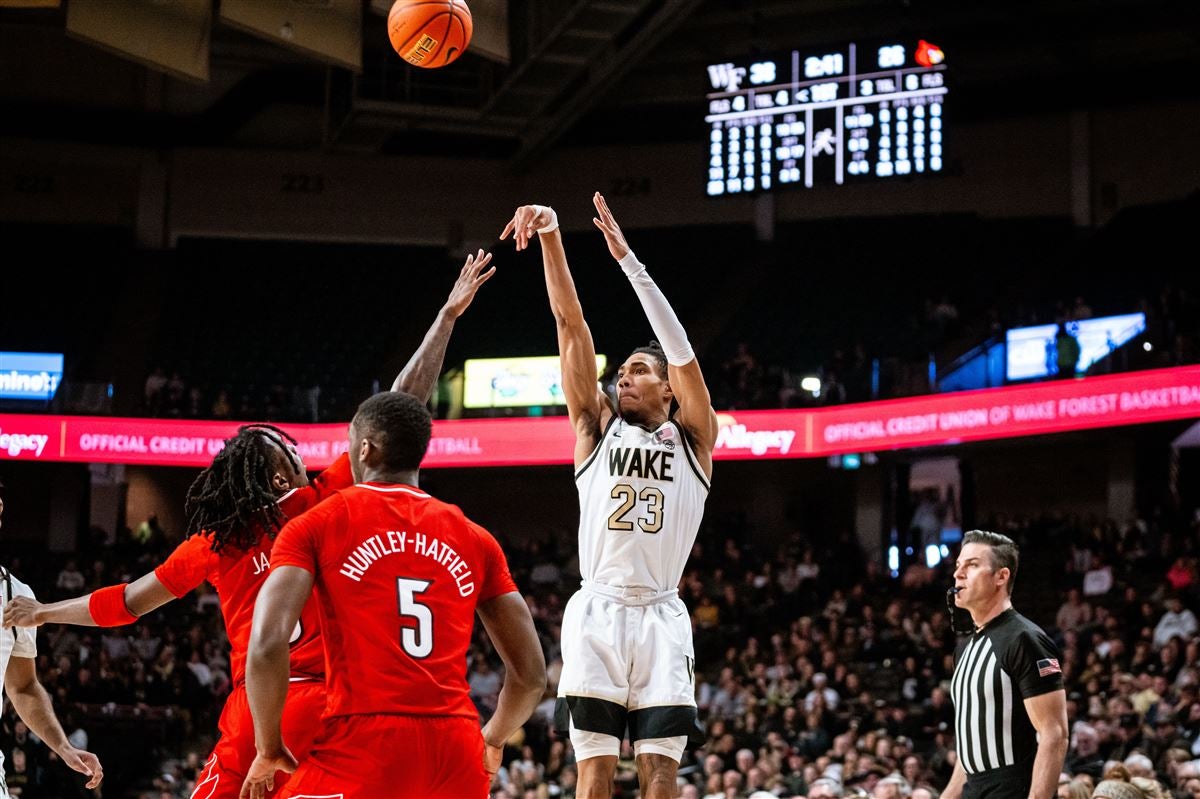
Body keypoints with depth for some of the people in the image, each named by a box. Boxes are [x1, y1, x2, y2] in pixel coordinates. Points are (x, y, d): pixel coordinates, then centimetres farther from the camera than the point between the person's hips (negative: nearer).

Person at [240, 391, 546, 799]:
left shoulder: (315, 526, 6)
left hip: (363, 746, -4)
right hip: (456, 750, 4)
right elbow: (531, 674, 14)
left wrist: (269, 749, 4)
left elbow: (267, 644, -9)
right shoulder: (474, 538, 16)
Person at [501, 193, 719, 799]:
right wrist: (550, 236, -5)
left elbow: (679, 345, -5)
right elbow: (571, 323, 4)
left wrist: (628, 259, -11)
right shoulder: (597, 428, 14)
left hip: (660, 617, -1)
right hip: (596, 611, 1)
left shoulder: (692, 439, 10)